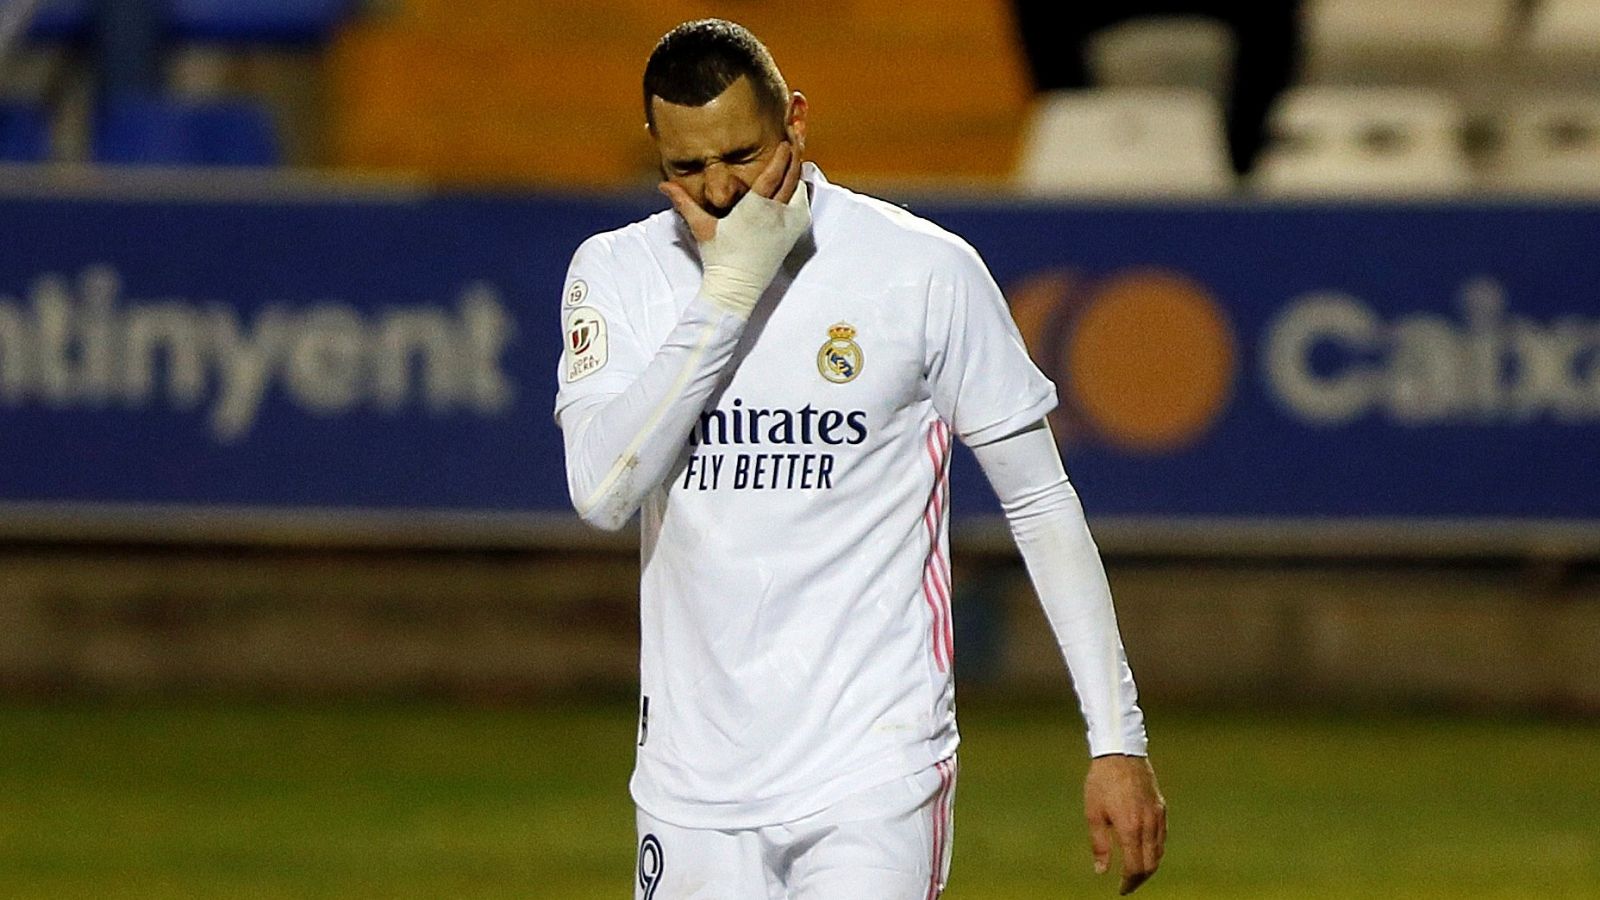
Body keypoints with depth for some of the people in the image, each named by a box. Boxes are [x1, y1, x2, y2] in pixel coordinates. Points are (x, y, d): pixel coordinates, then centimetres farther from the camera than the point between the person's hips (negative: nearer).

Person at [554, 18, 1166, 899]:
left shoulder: (927, 271, -3)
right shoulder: (616, 273, 4)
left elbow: (1042, 504, 1)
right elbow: (601, 492, -12)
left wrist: (1117, 737, -3)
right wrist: (728, 289, -15)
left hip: (873, 781, -3)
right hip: (692, 784, 3)